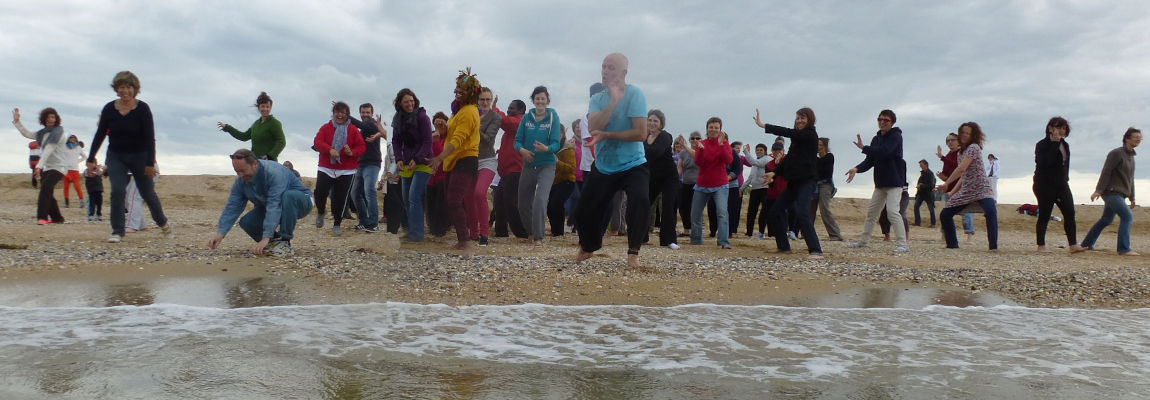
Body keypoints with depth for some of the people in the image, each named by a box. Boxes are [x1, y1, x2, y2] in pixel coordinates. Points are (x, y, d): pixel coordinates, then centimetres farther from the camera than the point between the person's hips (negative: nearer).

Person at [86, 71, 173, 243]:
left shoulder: (142, 108, -13)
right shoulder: (109, 108, -5)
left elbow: (150, 137, -14)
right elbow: (100, 135, 3)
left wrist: (150, 163, -17)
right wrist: (91, 159, 2)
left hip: (139, 156, -2)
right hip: (115, 156, 2)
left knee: (148, 193, 9)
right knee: (117, 191, -13)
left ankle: (163, 224, 31)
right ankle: (117, 232, -4)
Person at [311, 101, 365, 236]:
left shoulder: (353, 130, 3)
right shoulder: (326, 128, 5)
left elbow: (362, 147, -1)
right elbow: (317, 142, -8)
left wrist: (352, 152, -23)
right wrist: (330, 149, -27)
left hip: (347, 171, 0)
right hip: (326, 168, 0)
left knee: (341, 198, -1)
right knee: (320, 192, -13)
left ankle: (337, 225, 14)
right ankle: (320, 212, 20)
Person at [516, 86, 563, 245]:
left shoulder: (553, 117, -6)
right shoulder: (526, 118, 2)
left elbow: (556, 144, -12)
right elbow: (518, 140, 0)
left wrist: (546, 148, -33)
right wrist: (522, 150, -22)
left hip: (546, 166, -4)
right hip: (528, 165, 4)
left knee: (540, 200, -21)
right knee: (524, 204, 10)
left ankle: (538, 237, -13)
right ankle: (532, 232, 34)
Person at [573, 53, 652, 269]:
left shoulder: (635, 94, -14)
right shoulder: (597, 99, 0)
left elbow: (640, 133, -22)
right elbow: (593, 128, -19)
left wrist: (606, 135, -23)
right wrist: (613, 101, -24)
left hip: (632, 165, -4)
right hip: (603, 167, 5)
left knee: (640, 200, -32)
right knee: (583, 210, 8)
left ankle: (633, 253, -17)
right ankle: (587, 247, 38)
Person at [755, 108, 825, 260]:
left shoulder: (810, 135, -9)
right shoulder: (798, 137, 16)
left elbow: (788, 133, -21)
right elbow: (789, 159, 15)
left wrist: (763, 125, -23)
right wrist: (774, 173, 2)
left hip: (807, 180, -9)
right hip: (794, 181, 9)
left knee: (801, 213, -26)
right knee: (775, 211, 12)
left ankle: (816, 251, -27)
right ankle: (783, 246, 25)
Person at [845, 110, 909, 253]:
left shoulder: (895, 136, -9)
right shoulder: (876, 139, 13)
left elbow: (884, 151, -25)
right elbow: (870, 160, 6)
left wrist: (863, 148, -16)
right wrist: (857, 169, -13)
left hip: (894, 182, -8)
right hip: (880, 182, 8)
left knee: (892, 211, -18)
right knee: (871, 212, 13)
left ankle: (903, 244, -15)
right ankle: (863, 241, 24)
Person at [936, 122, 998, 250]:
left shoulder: (973, 147, -11)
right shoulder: (962, 151, 14)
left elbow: (961, 169, -22)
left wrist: (946, 184, -17)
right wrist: (952, 192, 16)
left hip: (981, 189, -9)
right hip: (966, 191, 9)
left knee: (991, 211, -34)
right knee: (944, 215, 4)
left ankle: (994, 246, -33)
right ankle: (952, 244, 17)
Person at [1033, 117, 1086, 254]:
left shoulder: (1065, 145, 15)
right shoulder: (1042, 144, -9)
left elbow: (1065, 164, 21)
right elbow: (1046, 161, -25)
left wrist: (1065, 179, 13)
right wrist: (1055, 143, -22)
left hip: (1061, 184, 7)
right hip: (1045, 185, -7)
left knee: (1070, 213, -2)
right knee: (1044, 215, -3)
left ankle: (1073, 245, -2)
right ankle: (1041, 246, 4)